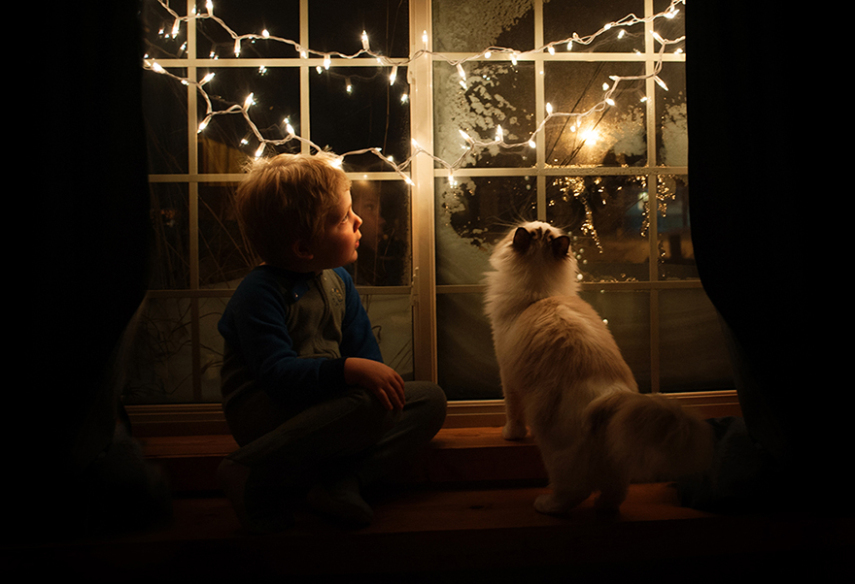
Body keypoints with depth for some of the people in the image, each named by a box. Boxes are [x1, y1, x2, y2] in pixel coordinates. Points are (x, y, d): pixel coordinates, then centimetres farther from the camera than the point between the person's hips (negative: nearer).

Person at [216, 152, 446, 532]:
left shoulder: (337, 280, 9)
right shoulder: (259, 294, -16)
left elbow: (363, 346, 9)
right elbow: (277, 373, -28)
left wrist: (380, 379, -13)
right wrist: (352, 371, -40)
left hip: (328, 400, 8)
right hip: (266, 412, -8)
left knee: (430, 400, -7)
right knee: (368, 407, -35)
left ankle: (342, 482, -25)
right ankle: (254, 478, -22)